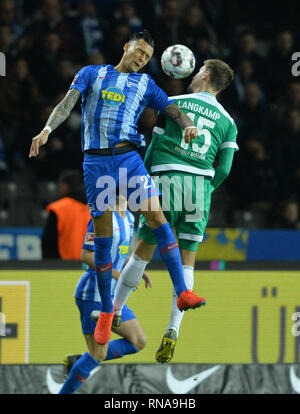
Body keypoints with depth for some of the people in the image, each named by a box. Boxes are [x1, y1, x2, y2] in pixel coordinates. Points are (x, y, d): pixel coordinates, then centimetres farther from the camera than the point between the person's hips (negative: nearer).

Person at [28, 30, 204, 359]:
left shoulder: (145, 84, 16)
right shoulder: (92, 73, 12)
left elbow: (172, 109, 8)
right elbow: (68, 103, 1)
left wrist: (188, 125, -15)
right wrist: (48, 129, -17)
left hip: (128, 157, 1)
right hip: (96, 162, -1)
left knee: (156, 217, -16)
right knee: (102, 237, -1)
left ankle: (182, 292, -18)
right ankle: (106, 312, 9)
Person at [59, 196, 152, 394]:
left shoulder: (129, 218, 12)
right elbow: (86, 255, -20)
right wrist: (117, 274, -23)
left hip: (111, 296, 9)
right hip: (93, 294, -9)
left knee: (139, 342, 4)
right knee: (97, 354, -7)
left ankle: (78, 362, 11)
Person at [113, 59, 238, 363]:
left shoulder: (174, 104, 9)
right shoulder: (227, 121, 13)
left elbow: (153, 147, 8)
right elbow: (224, 169, 5)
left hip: (166, 178, -1)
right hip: (200, 184, 1)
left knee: (143, 252, 9)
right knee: (187, 260, 5)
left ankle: (113, 312, 15)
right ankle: (173, 331, -6)